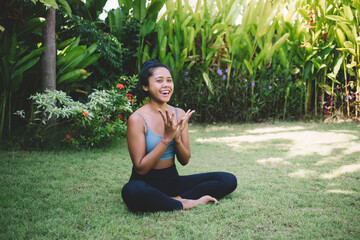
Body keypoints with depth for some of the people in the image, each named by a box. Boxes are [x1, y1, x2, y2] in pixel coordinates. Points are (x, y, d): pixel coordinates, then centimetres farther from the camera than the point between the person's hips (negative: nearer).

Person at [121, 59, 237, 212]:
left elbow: (185, 161, 4)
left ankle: (176, 199, -16)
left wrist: (177, 138, -17)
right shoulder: (137, 119, -14)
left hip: (173, 180, 5)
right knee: (131, 191, -41)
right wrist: (167, 138, -23)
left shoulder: (179, 114, 3)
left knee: (229, 180, -7)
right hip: (146, 183, -5)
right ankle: (185, 205, -20)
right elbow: (141, 168, -16)